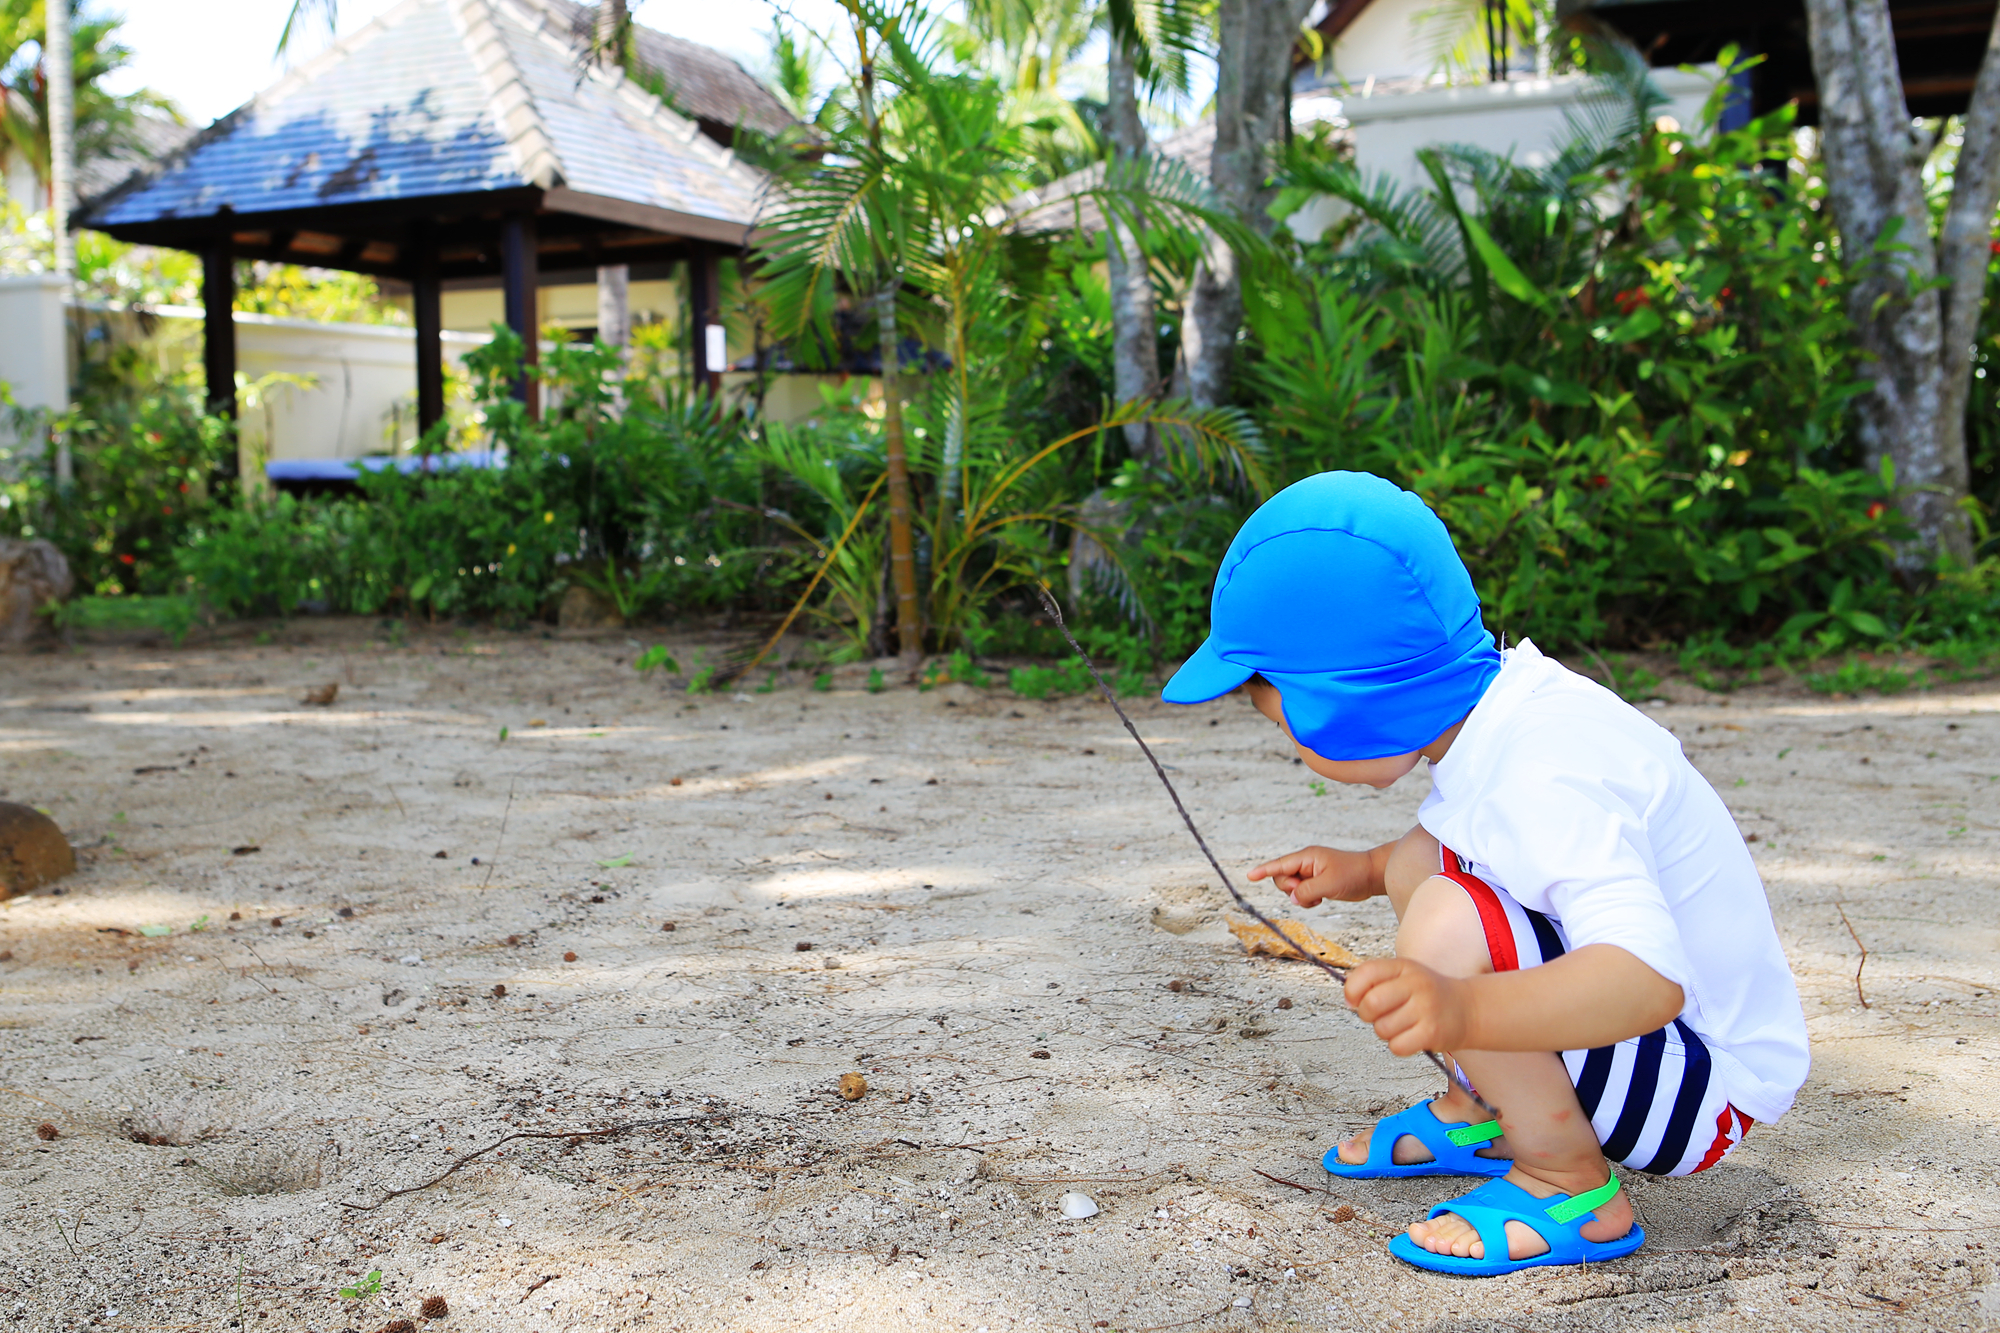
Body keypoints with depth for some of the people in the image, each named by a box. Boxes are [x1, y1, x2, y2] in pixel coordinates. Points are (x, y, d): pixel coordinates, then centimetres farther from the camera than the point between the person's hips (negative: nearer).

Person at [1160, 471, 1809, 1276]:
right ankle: (1481, 1116, 19)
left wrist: (1463, 1009, -57)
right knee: (1422, 859, 10)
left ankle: (1572, 1187, -11)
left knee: (1447, 929, -29)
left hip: (1713, 1090, -10)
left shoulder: (1542, 779, -32)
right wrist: (1365, 871, 13)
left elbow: (1651, 980, -43)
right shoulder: (1500, 710, -1)